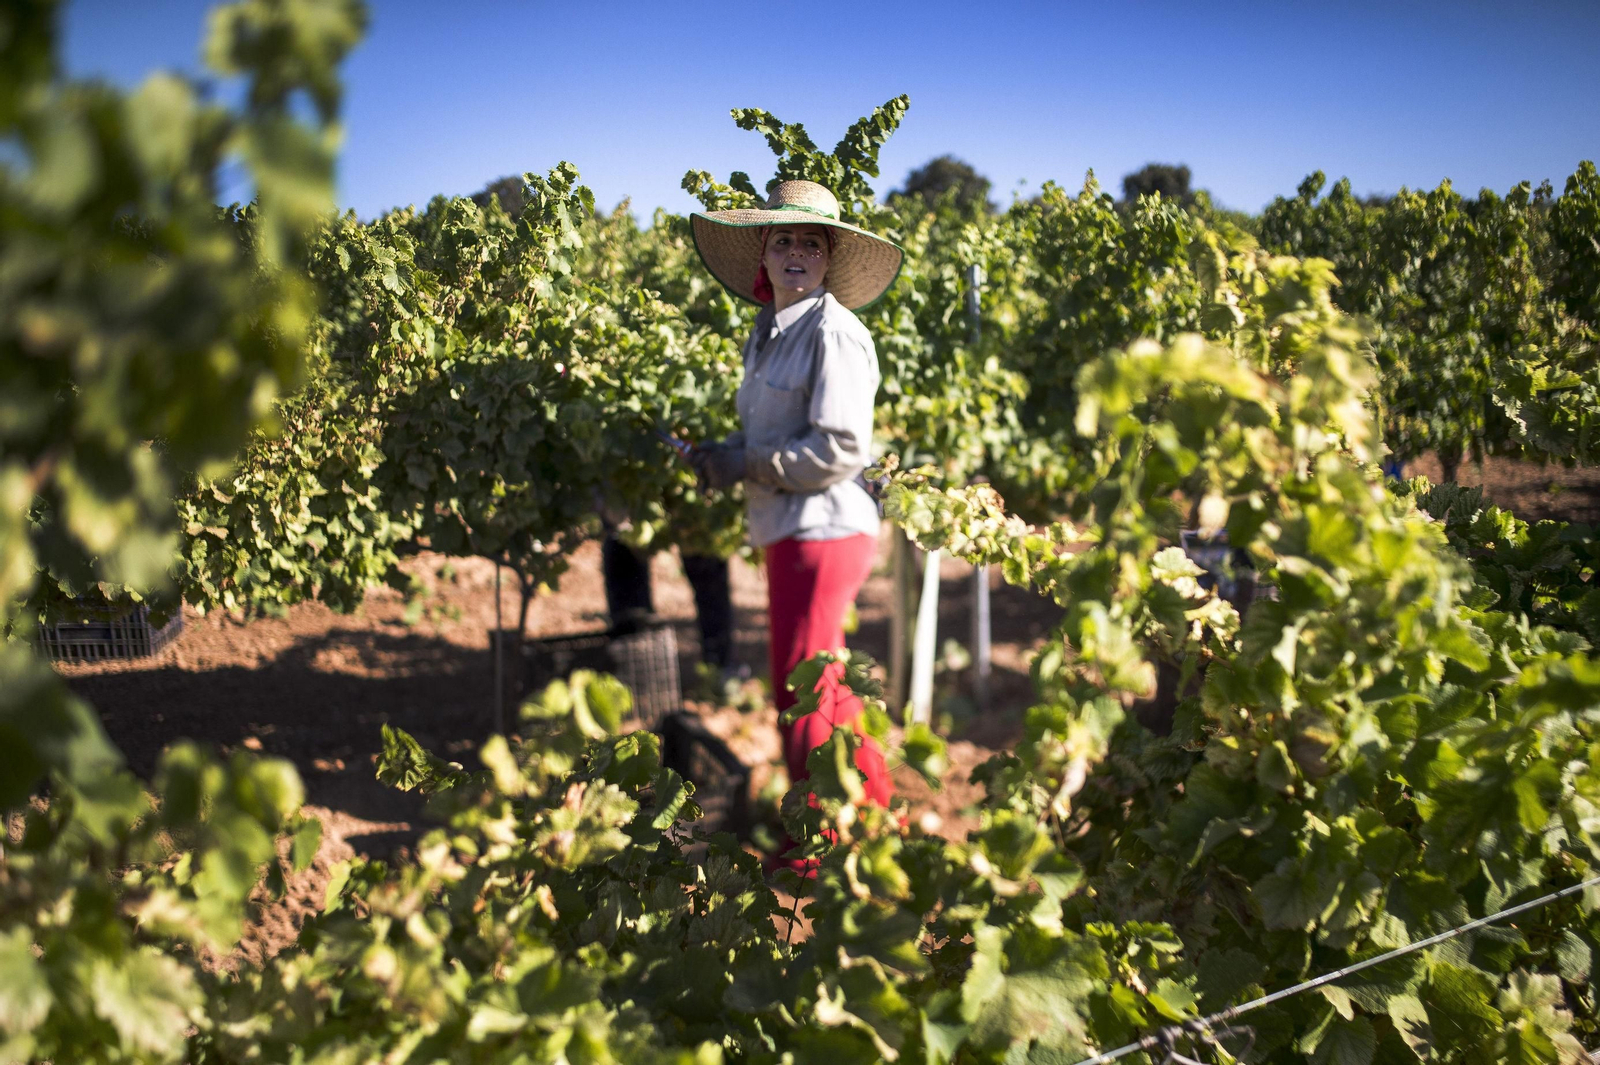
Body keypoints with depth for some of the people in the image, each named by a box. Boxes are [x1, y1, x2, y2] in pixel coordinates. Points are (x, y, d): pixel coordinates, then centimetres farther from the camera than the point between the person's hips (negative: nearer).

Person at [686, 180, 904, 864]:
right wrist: (723, 453, 3)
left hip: (822, 529, -10)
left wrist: (747, 466, -16)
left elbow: (840, 449, -21)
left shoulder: (831, 331, -15)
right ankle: (881, 817, 33)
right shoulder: (769, 331, 13)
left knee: (803, 700, -1)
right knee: (826, 693, 19)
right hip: (793, 530, 10)